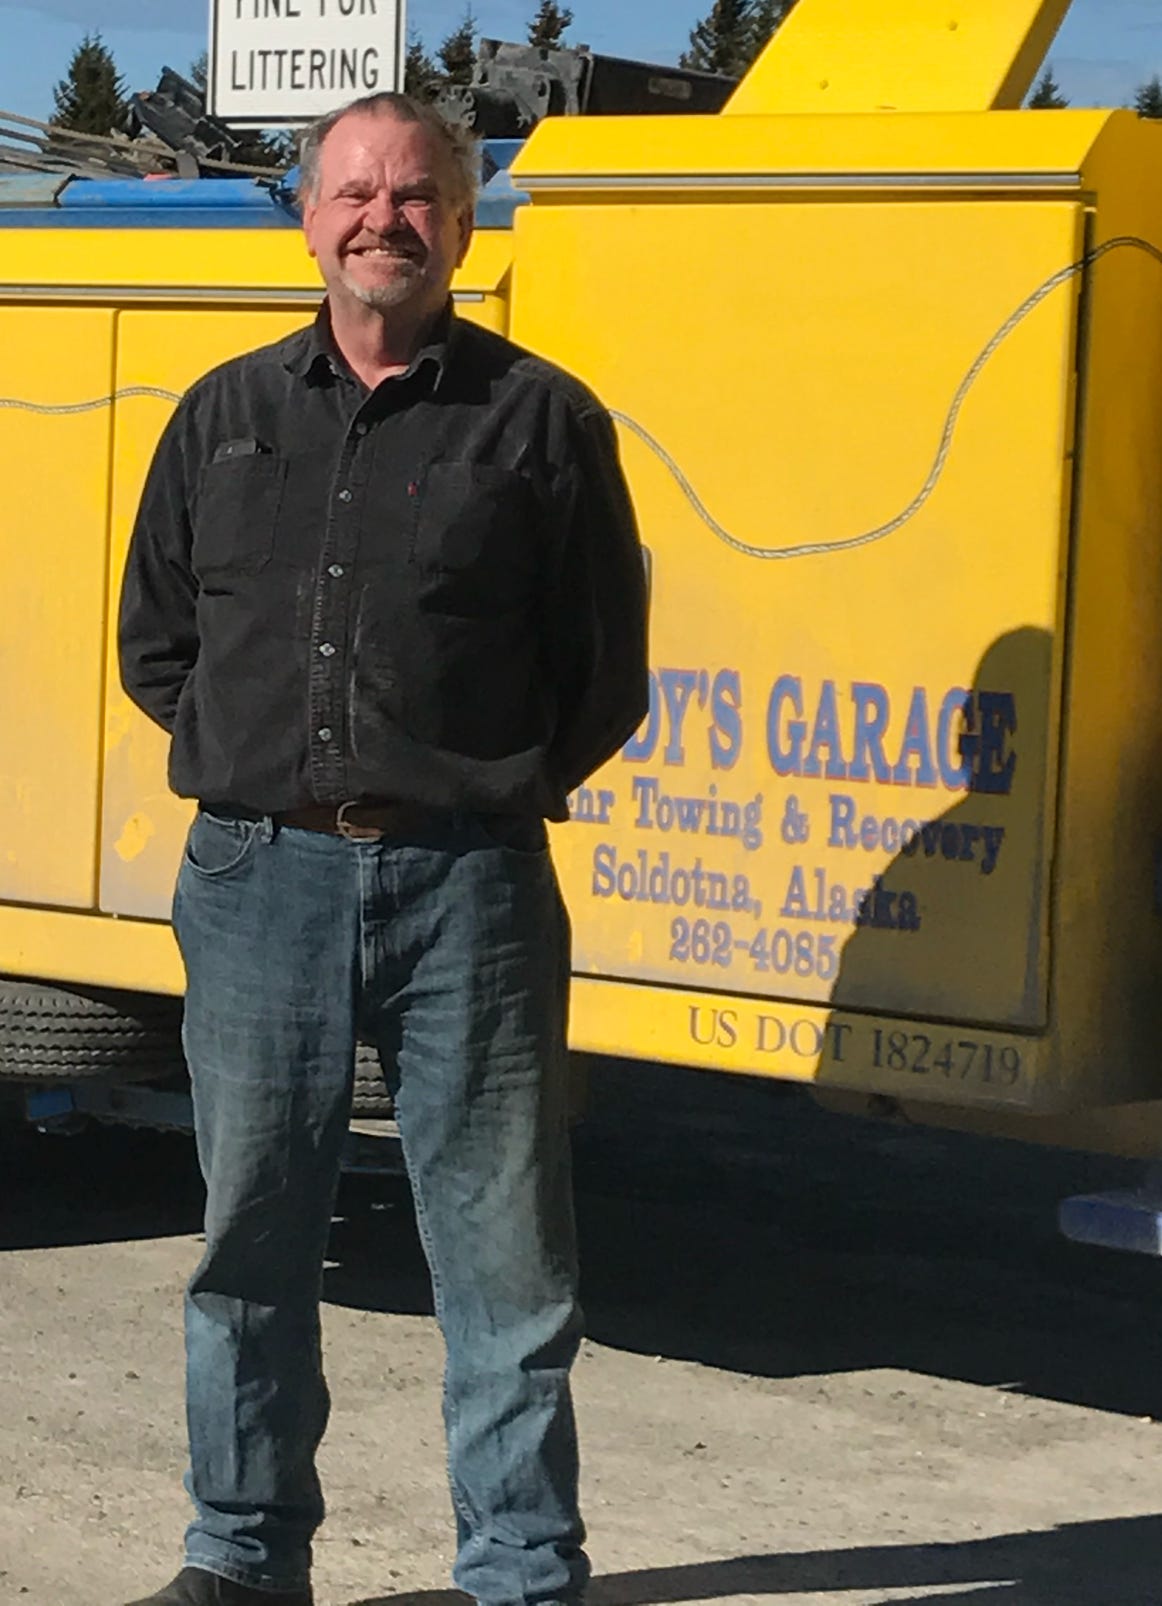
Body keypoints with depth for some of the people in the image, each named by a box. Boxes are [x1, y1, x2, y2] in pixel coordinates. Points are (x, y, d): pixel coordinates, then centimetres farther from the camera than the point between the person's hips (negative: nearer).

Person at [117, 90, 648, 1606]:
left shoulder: (540, 421, 3)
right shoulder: (225, 416, 12)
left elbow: (604, 677, 6)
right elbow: (154, 643, 18)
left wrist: (488, 792, 0)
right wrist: (258, 761, 7)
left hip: (468, 883, -3)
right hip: (258, 873, 3)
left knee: (503, 1239, 1)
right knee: (253, 1232, 10)